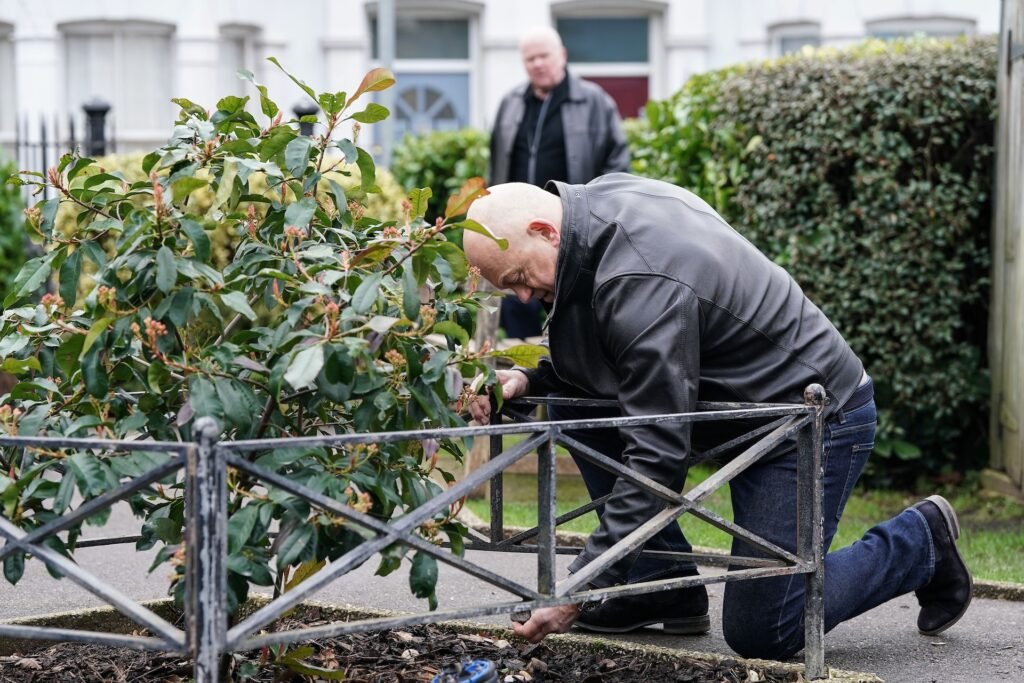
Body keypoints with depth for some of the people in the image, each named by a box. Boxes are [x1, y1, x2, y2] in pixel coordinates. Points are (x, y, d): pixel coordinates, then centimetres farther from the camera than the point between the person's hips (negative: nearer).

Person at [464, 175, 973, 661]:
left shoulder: (643, 284, -31)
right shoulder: (604, 201, -2)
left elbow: (657, 452, -31)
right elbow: (594, 362, 12)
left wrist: (581, 588, -30)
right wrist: (529, 379, -8)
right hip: (740, 397, 10)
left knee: (759, 633, -6)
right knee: (577, 400, -1)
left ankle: (921, 539, 15)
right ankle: (665, 586, 6)